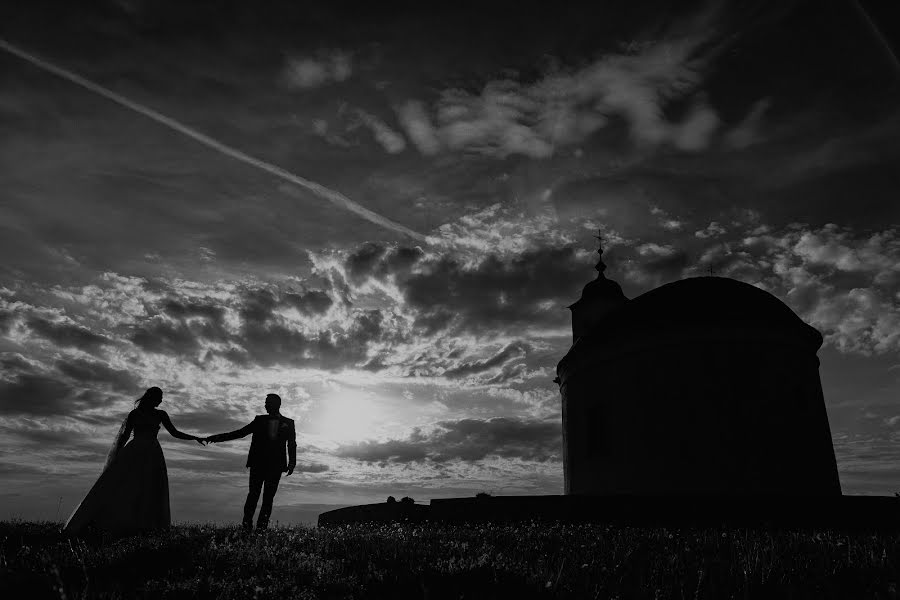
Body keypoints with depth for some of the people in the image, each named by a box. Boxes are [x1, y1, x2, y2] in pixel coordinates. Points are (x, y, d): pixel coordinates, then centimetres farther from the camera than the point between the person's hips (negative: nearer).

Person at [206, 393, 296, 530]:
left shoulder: (288, 423, 11)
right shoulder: (260, 420, 14)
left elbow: (292, 445, 8)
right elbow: (240, 432, 14)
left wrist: (292, 463, -5)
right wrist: (218, 437, 5)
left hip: (275, 465, -1)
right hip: (258, 463, 1)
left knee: (268, 497, -3)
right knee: (253, 494, -6)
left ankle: (261, 528, -1)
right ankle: (246, 526, -3)